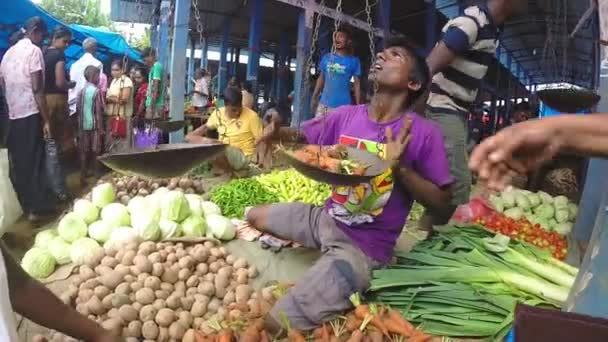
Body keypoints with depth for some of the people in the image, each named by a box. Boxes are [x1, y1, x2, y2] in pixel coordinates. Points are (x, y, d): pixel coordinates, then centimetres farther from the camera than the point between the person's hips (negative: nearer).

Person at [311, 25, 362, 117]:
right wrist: (314, 97, 11)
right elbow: (321, 78, 15)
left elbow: (357, 84, 0)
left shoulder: (354, 61, 0)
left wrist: (358, 105, -5)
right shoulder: (326, 57, 9)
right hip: (324, 104, 3)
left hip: (343, 106, -3)